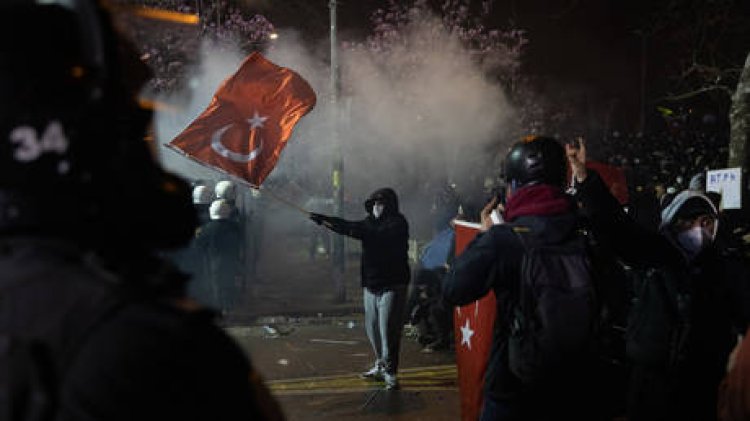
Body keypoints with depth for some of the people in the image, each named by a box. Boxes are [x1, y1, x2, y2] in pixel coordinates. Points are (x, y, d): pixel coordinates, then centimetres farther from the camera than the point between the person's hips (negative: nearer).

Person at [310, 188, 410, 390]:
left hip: (392, 284, -8)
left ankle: (390, 372, -2)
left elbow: (380, 236, -26)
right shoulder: (370, 222, 13)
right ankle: (381, 365, 27)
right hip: (371, 283, 8)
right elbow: (349, 226, 3)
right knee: (372, 327, 13)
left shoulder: (397, 223, -9)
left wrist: (356, 230, -36)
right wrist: (324, 219, -9)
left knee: (388, 328, -9)